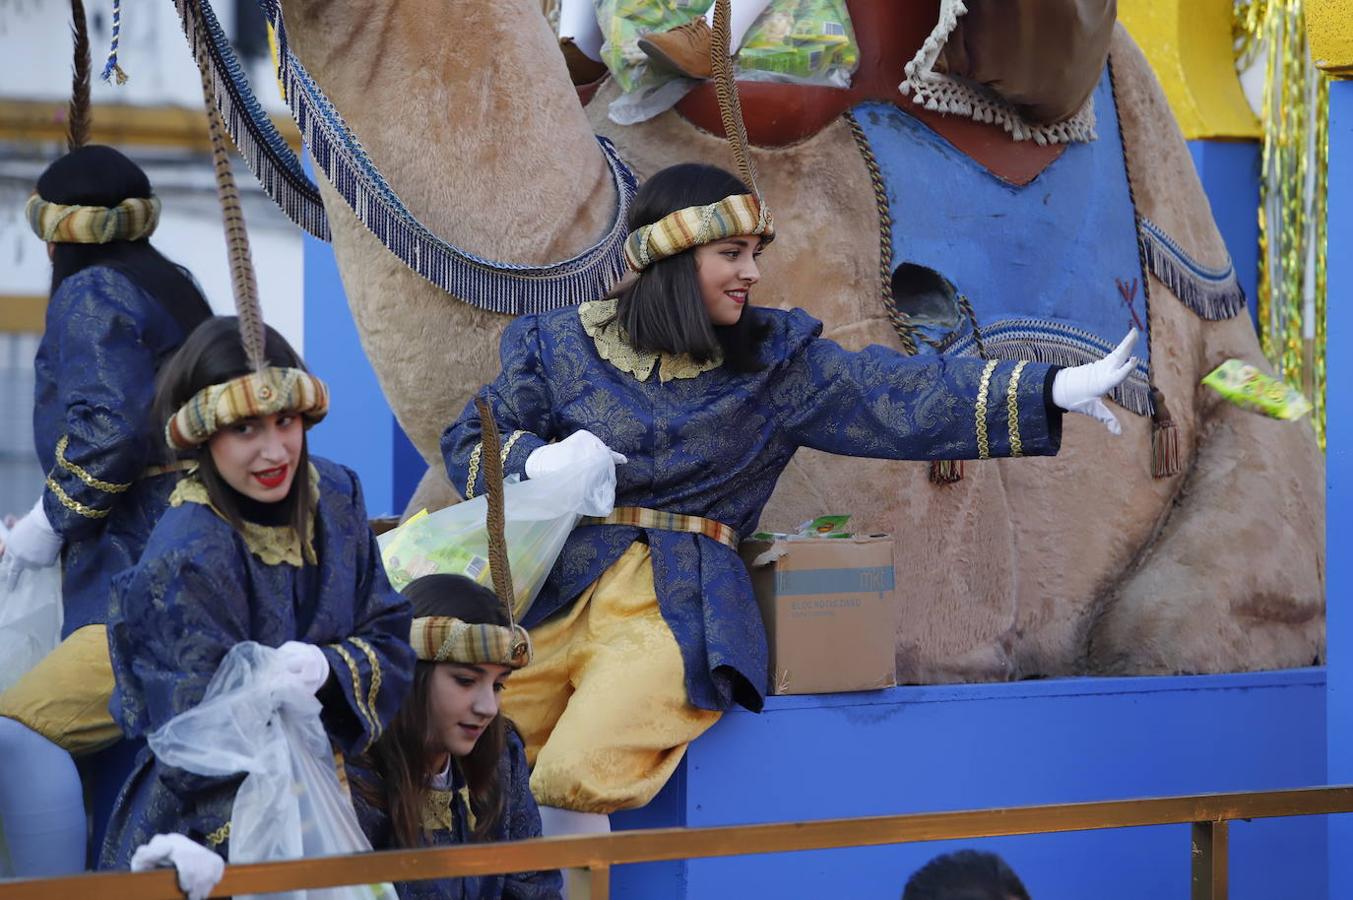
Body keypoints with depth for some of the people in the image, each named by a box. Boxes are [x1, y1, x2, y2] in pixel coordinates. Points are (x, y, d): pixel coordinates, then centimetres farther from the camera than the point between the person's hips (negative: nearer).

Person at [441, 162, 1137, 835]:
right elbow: (468, 444, 13)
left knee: (576, 777, -26)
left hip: (675, 605, -2)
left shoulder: (772, 359, 10)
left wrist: (1054, 390, -6)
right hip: (554, 586, 2)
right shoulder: (562, 344, 10)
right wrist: (539, 461, -10)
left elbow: (893, 395, 2)